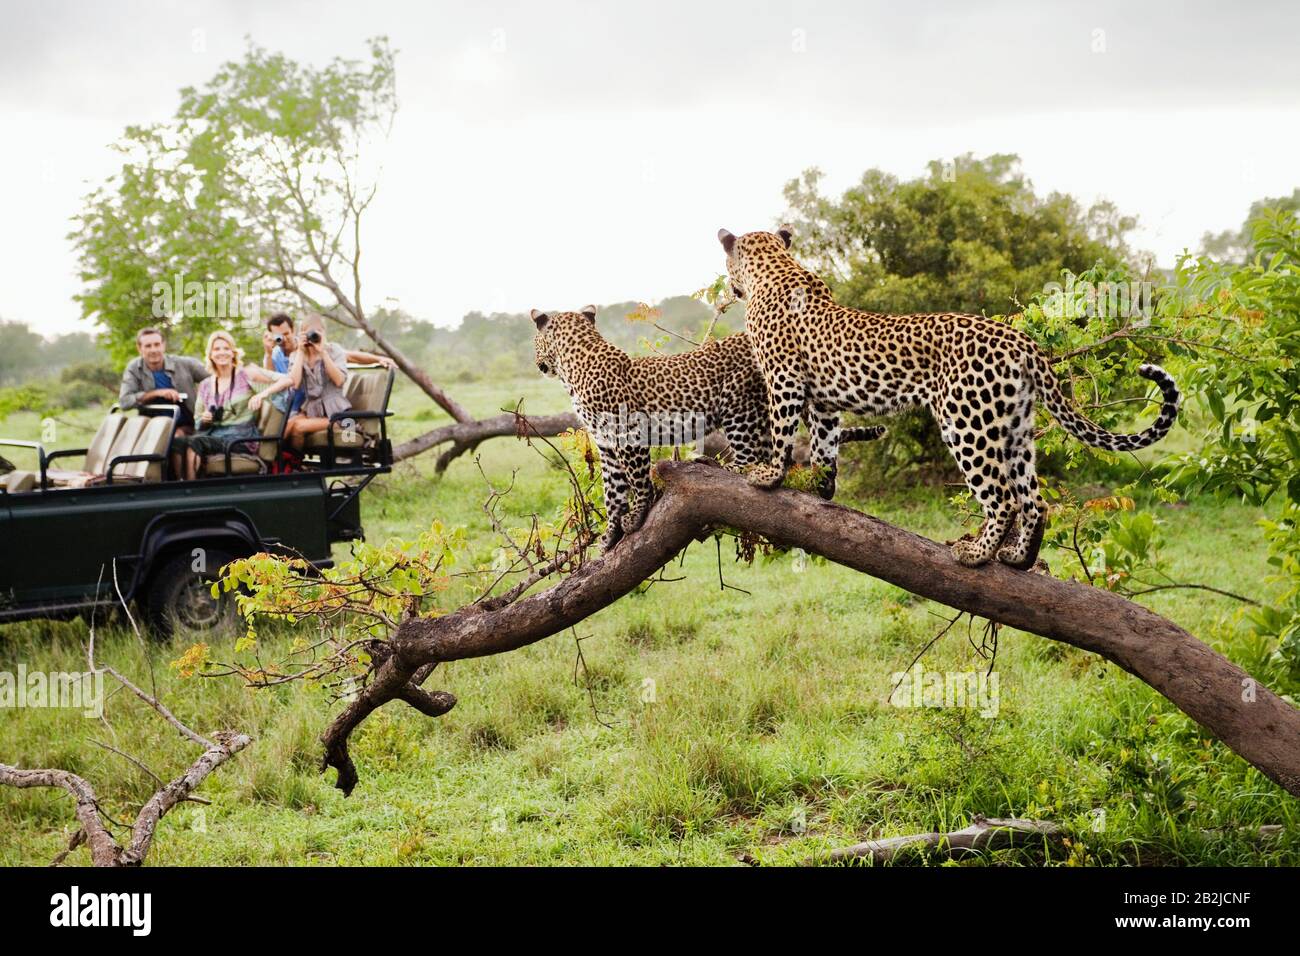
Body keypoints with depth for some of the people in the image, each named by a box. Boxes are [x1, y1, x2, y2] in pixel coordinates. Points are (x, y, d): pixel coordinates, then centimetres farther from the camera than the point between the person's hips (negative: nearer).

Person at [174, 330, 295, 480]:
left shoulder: (246, 373, 7)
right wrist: (204, 419, 0)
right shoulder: (205, 385, 20)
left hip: (241, 436, -4)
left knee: (193, 443, -32)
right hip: (213, 432, 4)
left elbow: (286, 380, -1)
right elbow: (198, 421, 24)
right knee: (178, 442, -29)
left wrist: (262, 394, -16)